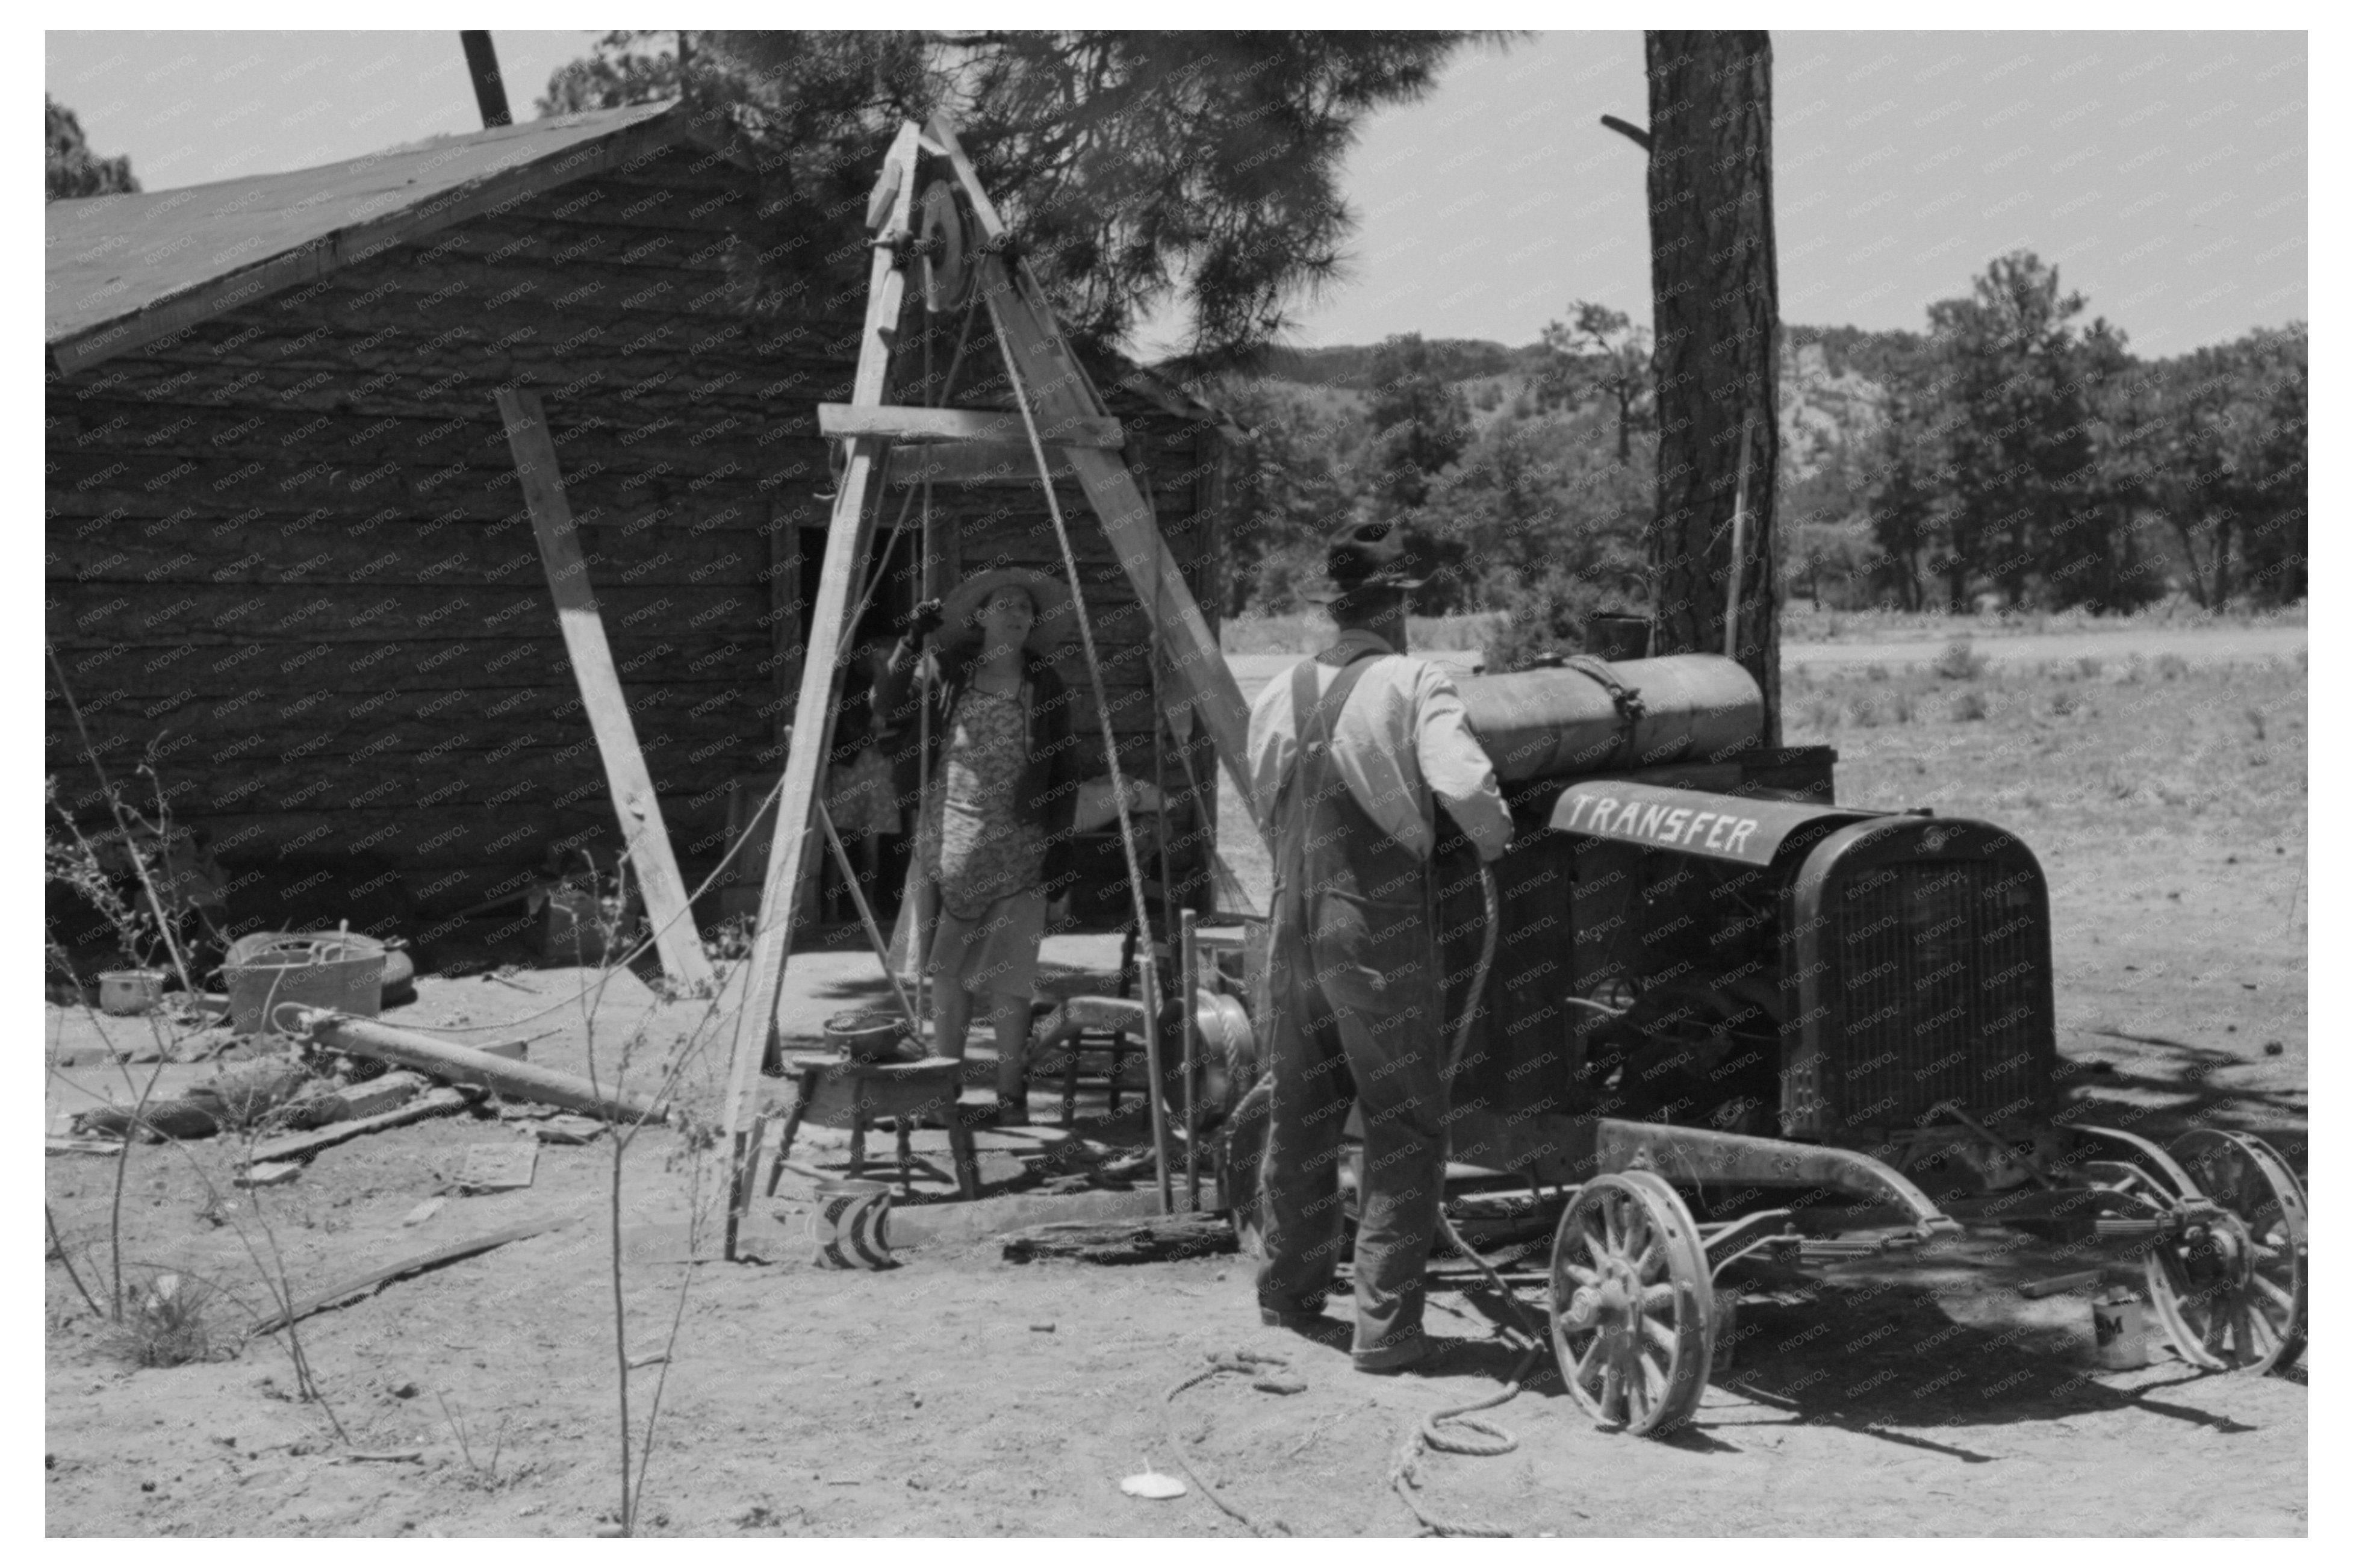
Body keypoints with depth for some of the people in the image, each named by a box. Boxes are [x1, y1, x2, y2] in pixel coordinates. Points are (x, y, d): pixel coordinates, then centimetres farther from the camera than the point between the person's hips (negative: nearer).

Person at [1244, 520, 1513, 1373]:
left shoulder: (1277, 696, 7)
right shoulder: (1412, 685, -9)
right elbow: (1467, 787, -22)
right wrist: (1495, 840, -3)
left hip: (1294, 925, 6)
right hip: (1381, 931, -6)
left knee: (1298, 1113, 20)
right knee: (1404, 1128, 3)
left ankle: (1287, 1295, 34)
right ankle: (1385, 1326, 1)